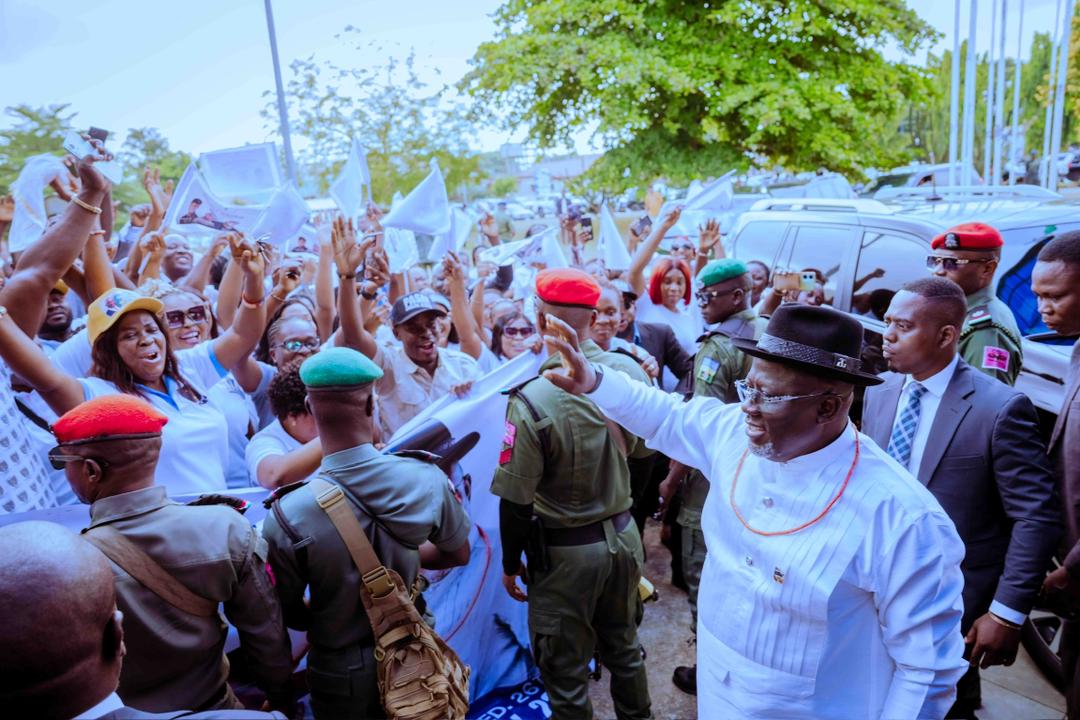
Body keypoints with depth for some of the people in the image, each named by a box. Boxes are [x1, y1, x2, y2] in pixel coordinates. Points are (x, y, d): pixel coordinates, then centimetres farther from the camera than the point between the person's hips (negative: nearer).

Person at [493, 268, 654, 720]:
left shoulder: (531, 399, -26)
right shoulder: (630, 371, -10)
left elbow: (517, 501, -18)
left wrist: (510, 562, -3)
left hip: (566, 552, -5)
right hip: (623, 537, 6)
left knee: (566, 674, 15)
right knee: (624, 650, 27)